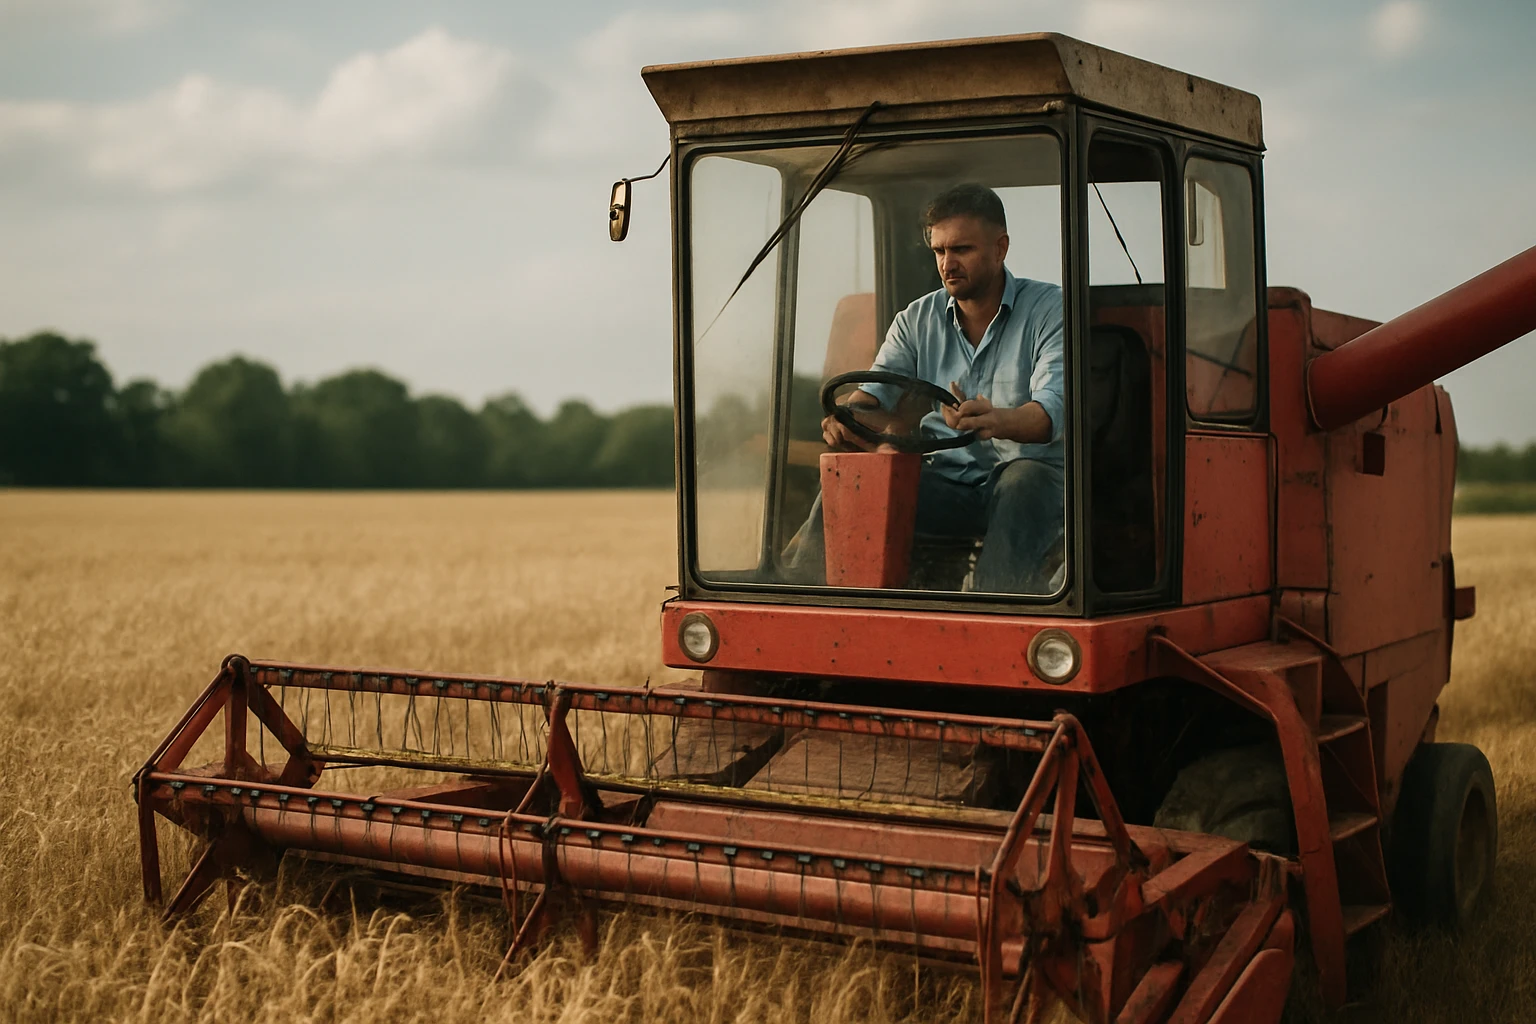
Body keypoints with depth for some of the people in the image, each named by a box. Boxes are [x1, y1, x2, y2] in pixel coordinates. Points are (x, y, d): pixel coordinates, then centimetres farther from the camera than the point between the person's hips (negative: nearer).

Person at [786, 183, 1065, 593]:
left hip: (1029, 471, -3)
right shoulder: (917, 320, 13)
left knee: (1023, 482, -39)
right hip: (944, 479, 4)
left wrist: (998, 421, -41)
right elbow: (874, 394, 4)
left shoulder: (1049, 309, -2)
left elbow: (1054, 409, -17)